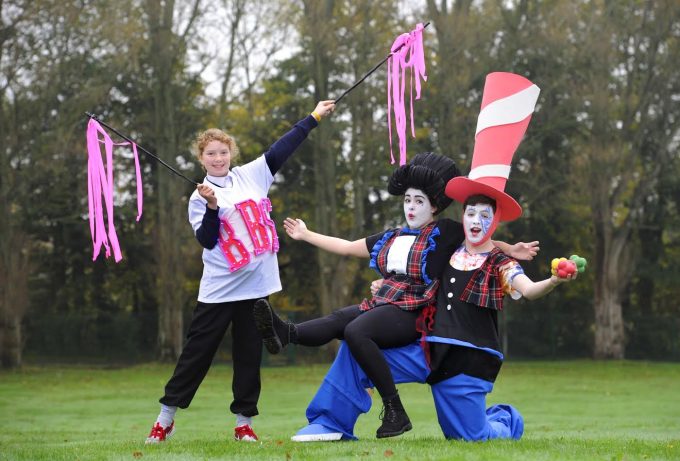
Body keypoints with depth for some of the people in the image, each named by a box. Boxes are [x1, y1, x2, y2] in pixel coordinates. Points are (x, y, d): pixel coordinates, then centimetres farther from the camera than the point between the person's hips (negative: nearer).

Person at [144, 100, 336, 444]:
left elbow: (282, 148, 7)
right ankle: (166, 418, 7)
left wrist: (313, 118, 6)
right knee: (197, 352, 0)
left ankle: (244, 422, 13)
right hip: (219, 289, -3)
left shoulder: (251, 176, 7)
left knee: (249, 356, 6)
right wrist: (212, 207, -25)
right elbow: (207, 241, -12)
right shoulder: (200, 197, -2)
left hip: (256, 286, 3)